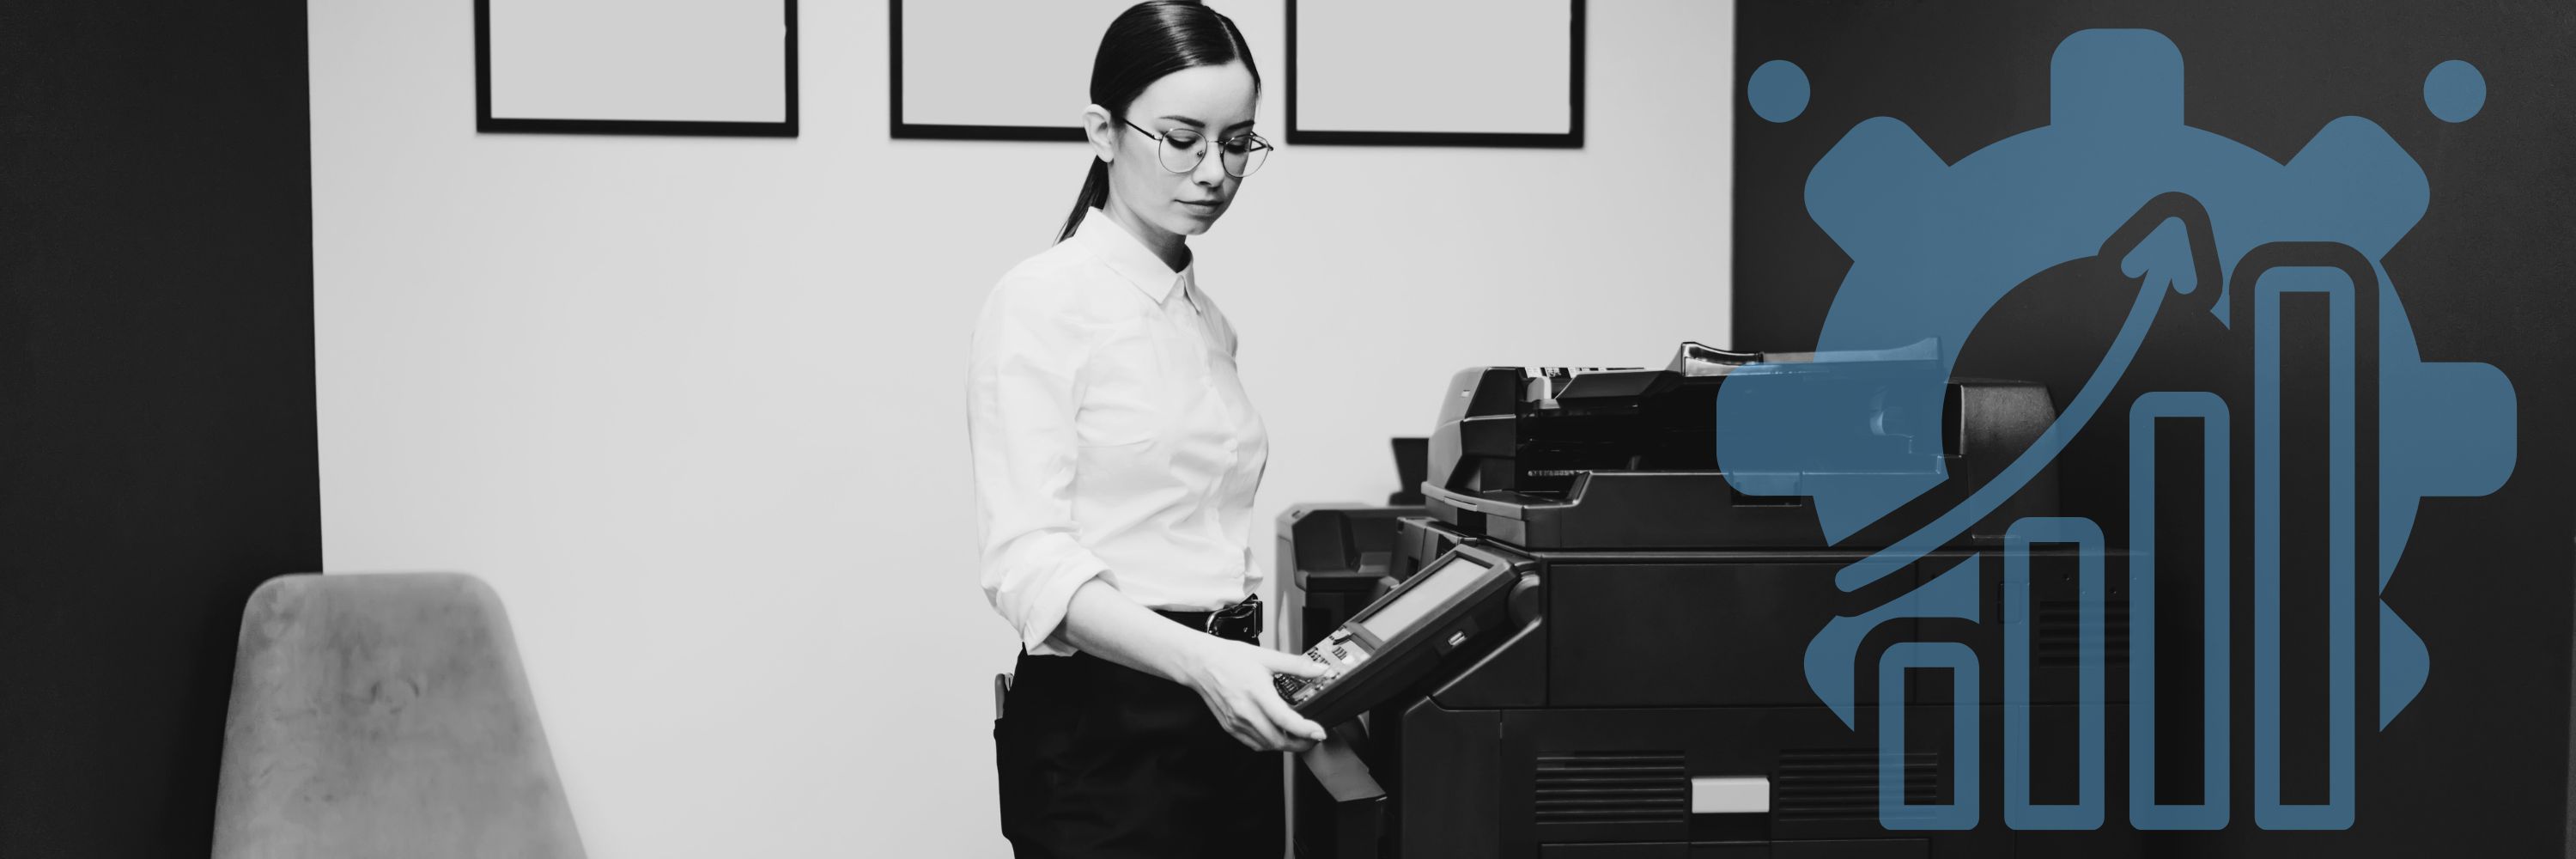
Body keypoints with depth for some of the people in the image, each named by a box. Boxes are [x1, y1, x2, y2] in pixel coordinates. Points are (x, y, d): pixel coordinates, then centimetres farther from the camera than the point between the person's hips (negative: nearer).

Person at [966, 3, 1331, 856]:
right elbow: (1027, 558, -18)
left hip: (1226, 720, 7)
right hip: (1104, 729, -7)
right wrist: (1198, 659, -30)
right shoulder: (1045, 300, -8)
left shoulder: (1206, 319, 14)